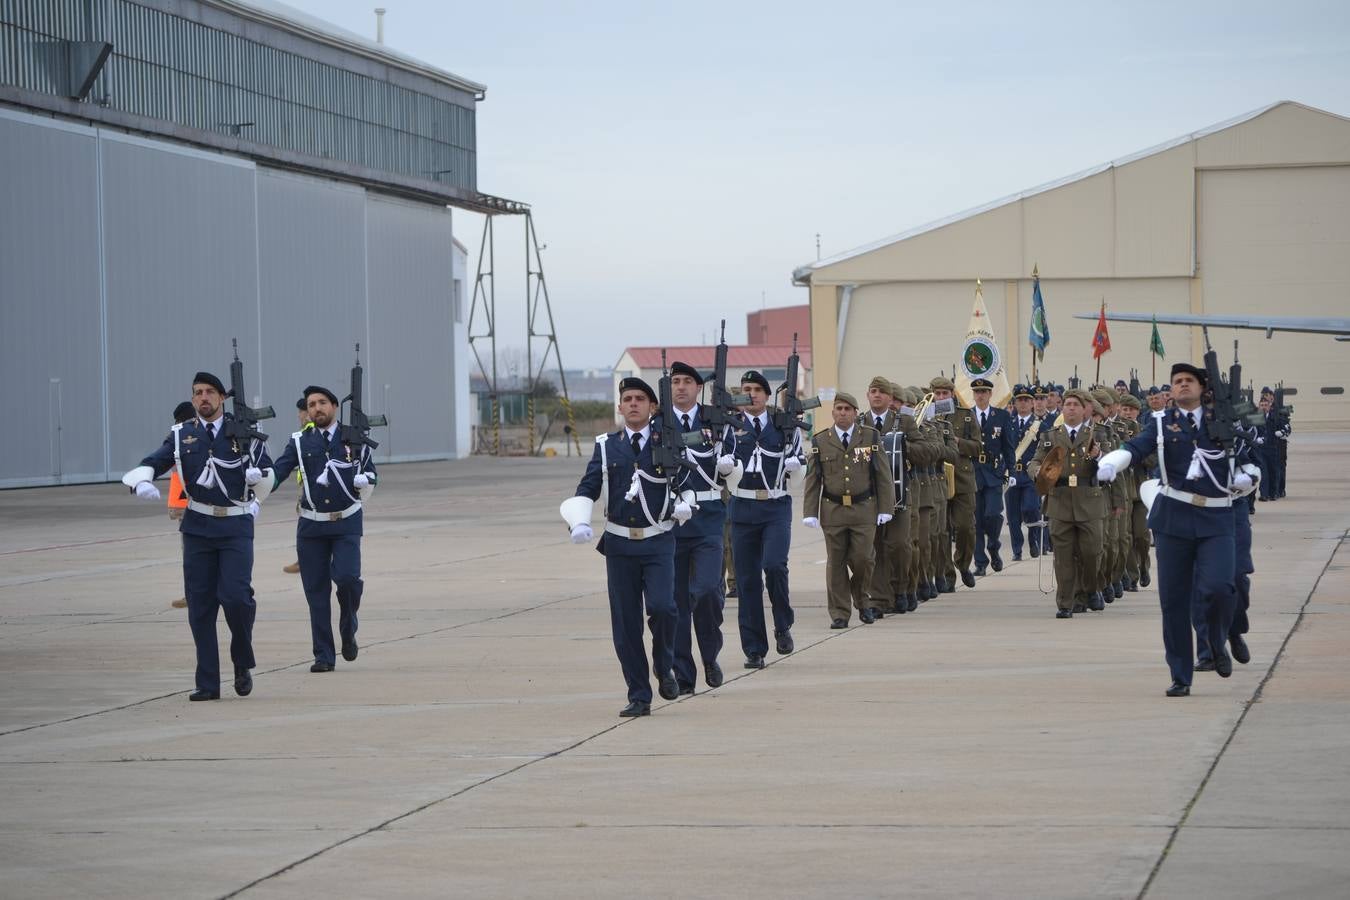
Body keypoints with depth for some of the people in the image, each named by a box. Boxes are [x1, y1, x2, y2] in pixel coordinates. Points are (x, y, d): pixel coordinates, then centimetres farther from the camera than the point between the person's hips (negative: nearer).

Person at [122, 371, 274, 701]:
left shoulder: (243, 431, 4)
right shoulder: (182, 435, 6)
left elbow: (267, 470, 15)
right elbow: (149, 465, -1)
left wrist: (258, 474, -9)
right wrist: (141, 484, -24)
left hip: (236, 527, -2)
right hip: (198, 528, 2)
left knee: (236, 596, -17)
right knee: (200, 606, 2)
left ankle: (243, 663, 8)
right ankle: (207, 683, 8)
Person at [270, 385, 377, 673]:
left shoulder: (354, 438, 6)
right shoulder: (300, 442, 6)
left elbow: (371, 474, 12)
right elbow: (277, 472, -3)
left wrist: (364, 481, -12)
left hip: (346, 523, -1)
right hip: (311, 525, 1)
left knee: (347, 577, -19)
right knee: (316, 590, 0)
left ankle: (348, 631, 10)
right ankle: (324, 655, 8)